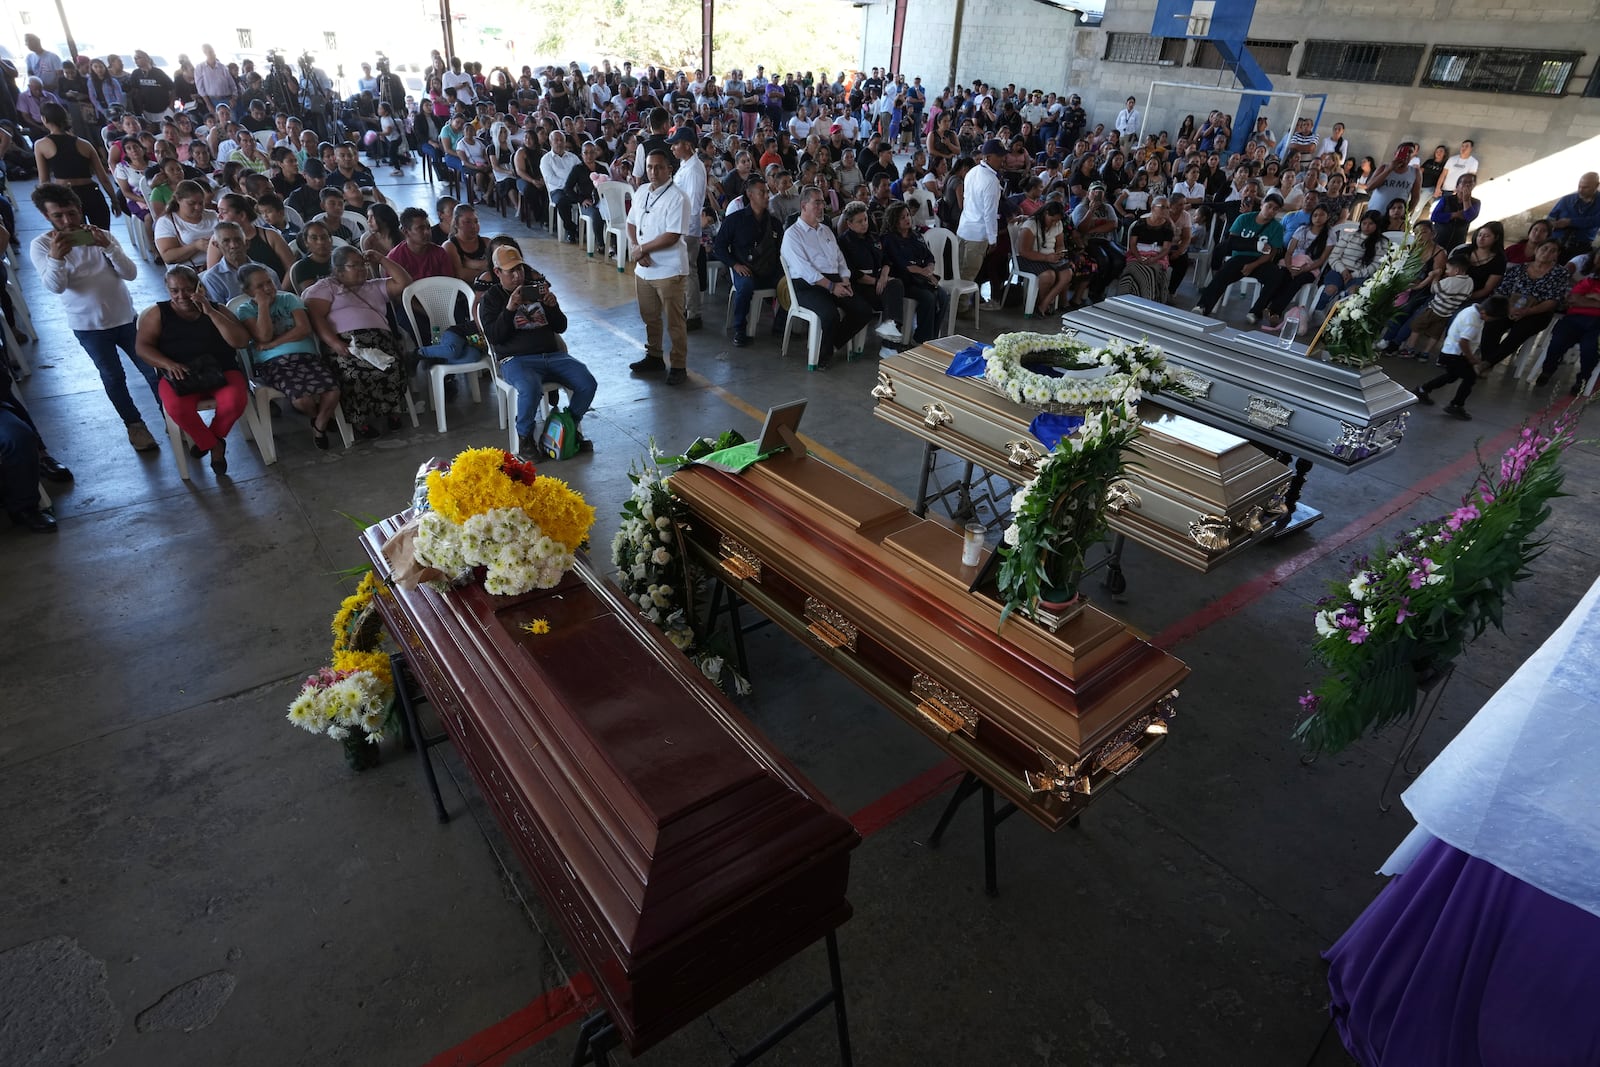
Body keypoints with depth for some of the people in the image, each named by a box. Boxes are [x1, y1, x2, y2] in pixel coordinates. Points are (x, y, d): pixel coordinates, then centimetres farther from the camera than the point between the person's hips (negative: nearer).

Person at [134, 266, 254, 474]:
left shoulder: (216, 309, 11)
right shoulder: (157, 313, 10)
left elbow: (241, 341, -4)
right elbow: (142, 346, 4)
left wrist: (210, 312, -11)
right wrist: (168, 364, -16)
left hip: (221, 371, 0)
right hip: (180, 375, 0)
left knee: (235, 400, -32)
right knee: (176, 407, -33)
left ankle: (213, 436, 0)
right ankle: (212, 444, -6)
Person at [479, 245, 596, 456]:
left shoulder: (537, 288, 19)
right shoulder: (491, 298, 10)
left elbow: (561, 327, 16)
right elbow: (493, 337, -4)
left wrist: (553, 306, -4)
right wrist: (510, 309, -15)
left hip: (553, 355, 4)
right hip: (516, 360, -4)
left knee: (588, 384, -21)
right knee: (531, 388, -38)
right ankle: (525, 436, -10)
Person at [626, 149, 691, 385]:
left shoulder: (677, 198, -14)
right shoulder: (641, 192, 9)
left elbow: (673, 236, -21)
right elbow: (631, 223, 14)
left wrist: (642, 248, -13)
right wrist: (634, 247, -6)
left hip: (668, 270, -7)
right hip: (643, 268, 7)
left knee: (674, 321, 1)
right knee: (649, 317, 18)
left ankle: (679, 366, 10)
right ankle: (654, 357, 34)